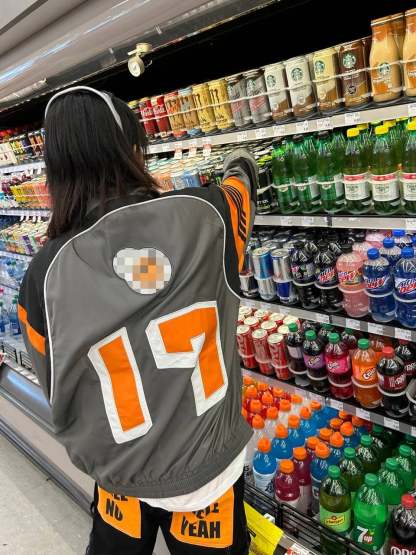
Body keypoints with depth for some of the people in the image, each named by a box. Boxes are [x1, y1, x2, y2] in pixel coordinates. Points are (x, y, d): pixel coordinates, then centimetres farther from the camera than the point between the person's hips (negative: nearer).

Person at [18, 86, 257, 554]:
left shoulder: (44, 274, -17)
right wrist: (241, 163, 26)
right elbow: (241, 186, 3)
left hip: (118, 473, 2)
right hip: (206, 465, -1)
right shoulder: (201, 218, -21)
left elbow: (58, 390, -4)